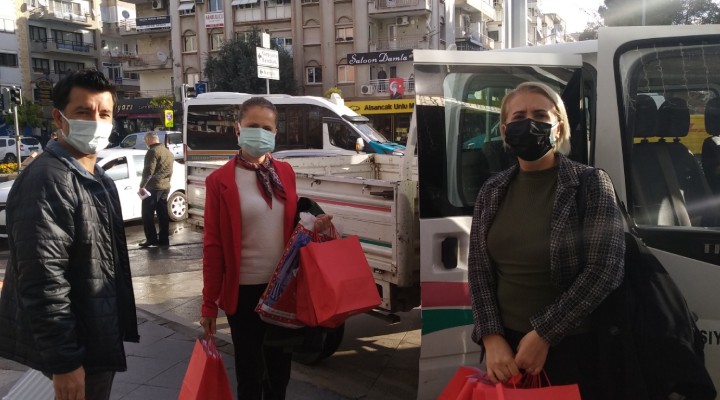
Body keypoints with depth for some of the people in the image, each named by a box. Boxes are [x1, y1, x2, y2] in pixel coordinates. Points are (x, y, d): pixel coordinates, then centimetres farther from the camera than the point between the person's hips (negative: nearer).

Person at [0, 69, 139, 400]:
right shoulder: (47, 180, -21)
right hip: (77, 346, -9)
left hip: (98, 333, 10)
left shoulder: (99, 180, 10)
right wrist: (63, 361, -24)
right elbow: (43, 282, -25)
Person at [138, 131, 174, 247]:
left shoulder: (153, 151, -12)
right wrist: (166, 181, 18)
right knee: (163, 214, 10)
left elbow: (148, 170, -18)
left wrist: (142, 186, -14)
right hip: (166, 187, 8)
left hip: (153, 187, -8)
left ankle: (152, 239, -5)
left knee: (148, 214, -2)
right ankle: (164, 239, 12)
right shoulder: (168, 152, 16)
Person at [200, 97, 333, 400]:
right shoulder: (220, 180, -10)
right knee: (249, 367, 13)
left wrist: (311, 227, -7)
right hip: (244, 290, -4)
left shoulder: (285, 172, 4)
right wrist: (209, 303, -7)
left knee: (280, 363, 20)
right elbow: (213, 245, -9)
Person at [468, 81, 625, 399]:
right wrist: (491, 337, -10)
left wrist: (543, 335, -15)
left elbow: (605, 270, -14)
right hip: (506, 344, 3)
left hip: (574, 347, -3)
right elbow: (478, 270, 2)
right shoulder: (493, 191, 3)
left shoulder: (591, 184, -8)